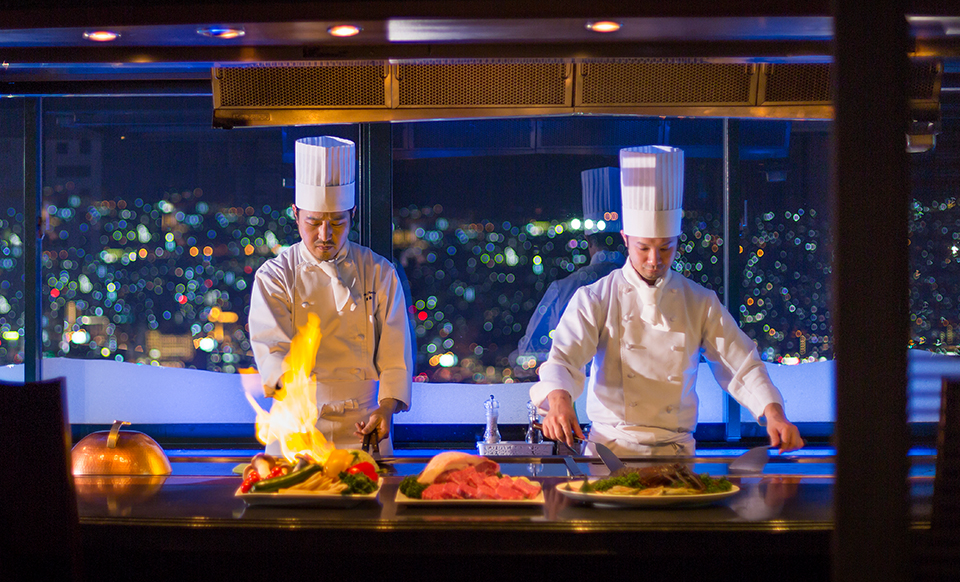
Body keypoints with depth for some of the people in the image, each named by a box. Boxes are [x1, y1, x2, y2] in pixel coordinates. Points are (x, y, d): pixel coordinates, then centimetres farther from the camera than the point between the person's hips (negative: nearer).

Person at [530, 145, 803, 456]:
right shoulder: (594, 299, 4)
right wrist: (559, 399, -32)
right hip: (610, 451, -2)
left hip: (676, 452, 2)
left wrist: (773, 414, -11)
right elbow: (563, 358, -8)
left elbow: (741, 366, 8)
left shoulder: (701, 303, 10)